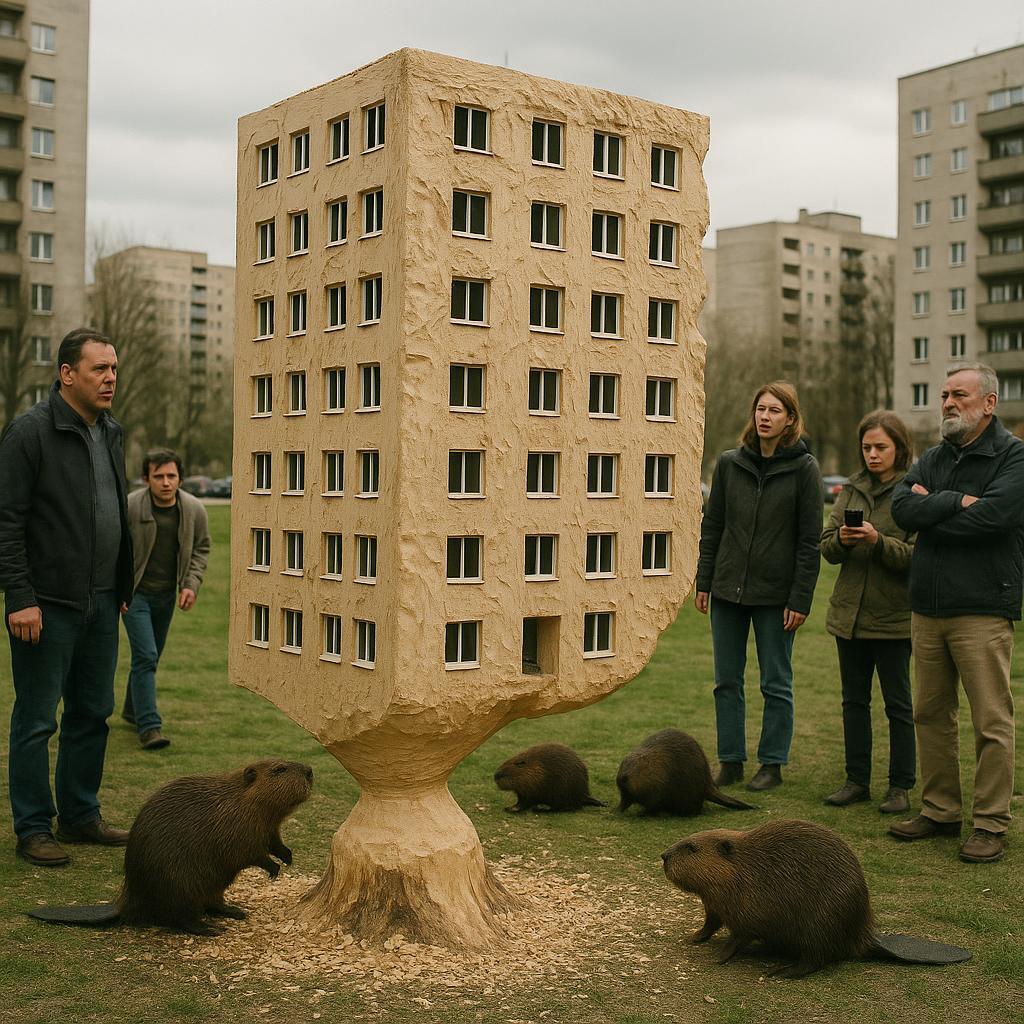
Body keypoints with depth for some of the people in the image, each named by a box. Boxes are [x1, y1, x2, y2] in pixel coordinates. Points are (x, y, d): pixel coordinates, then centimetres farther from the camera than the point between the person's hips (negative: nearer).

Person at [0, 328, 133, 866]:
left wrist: (122, 588, 17)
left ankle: (80, 816, 27)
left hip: (100, 605, 8)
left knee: (92, 714, 14)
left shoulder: (110, 433, 12)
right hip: (47, 605, -7)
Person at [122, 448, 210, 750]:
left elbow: (201, 548, 9)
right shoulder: (129, 507, -19)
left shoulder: (194, 509, -6)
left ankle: (133, 709, 37)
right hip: (135, 593, -5)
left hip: (167, 595, 5)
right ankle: (149, 725, -12)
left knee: (150, 656, 17)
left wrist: (191, 584, -3)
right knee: (146, 656, -14)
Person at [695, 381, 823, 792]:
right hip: (728, 589, 4)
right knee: (727, 682, 9)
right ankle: (730, 761, 19)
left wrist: (800, 599, -11)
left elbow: (809, 540, -7)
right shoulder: (730, 463, 5)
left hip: (775, 594, -4)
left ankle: (772, 765, 17)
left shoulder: (803, 468, -5)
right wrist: (703, 582, 5)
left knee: (776, 684, 6)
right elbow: (711, 526, 9)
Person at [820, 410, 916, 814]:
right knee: (854, 700, 13)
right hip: (849, 613, 6)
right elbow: (826, 548, 8)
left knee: (898, 703, 5)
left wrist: (879, 542, -27)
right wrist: (841, 540, -13)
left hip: (893, 616, -6)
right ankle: (857, 780, 23)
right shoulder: (852, 490, 9)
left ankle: (900, 787, 15)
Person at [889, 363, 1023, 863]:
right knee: (931, 715, 12)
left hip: (982, 611, -6)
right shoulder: (934, 458, 15)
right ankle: (940, 811, 23)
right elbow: (902, 507, 0)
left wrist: (931, 509, -8)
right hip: (927, 609, 7)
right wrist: (956, 502, -13)